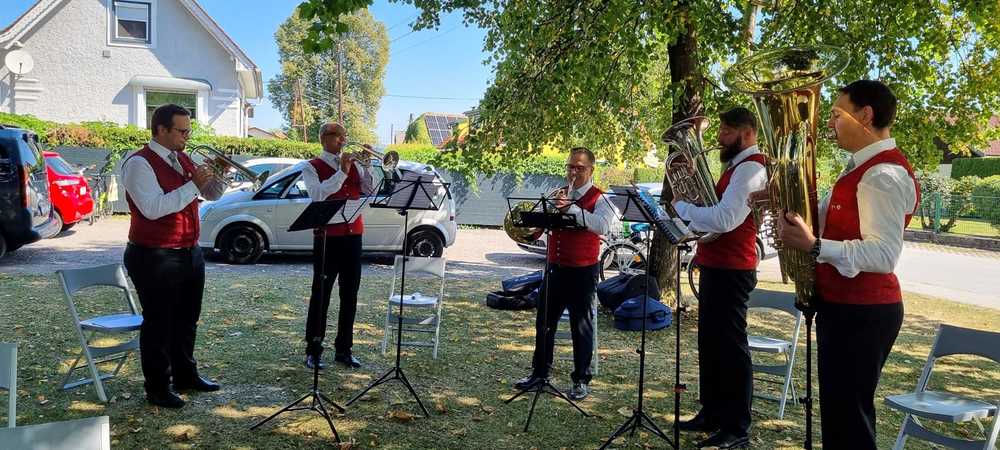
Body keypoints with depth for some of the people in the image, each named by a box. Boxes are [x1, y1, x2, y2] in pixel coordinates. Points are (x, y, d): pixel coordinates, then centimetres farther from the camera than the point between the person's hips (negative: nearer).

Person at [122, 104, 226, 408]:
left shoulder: (183, 160, 11)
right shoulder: (139, 163, -13)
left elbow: (212, 195, 15)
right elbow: (153, 208, -25)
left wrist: (218, 175, -5)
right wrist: (193, 184, -24)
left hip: (189, 253, 8)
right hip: (154, 257, -8)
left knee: (187, 320, 17)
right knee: (158, 323, 3)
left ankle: (185, 375, 31)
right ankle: (158, 388, 15)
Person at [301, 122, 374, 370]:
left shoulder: (353, 163, 13)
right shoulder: (312, 167, 2)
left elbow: (369, 193, 3)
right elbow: (318, 196, -16)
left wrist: (366, 166, -8)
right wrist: (342, 172, -19)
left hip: (352, 235, 4)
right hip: (327, 236, -4)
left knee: (350, 295, 7)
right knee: (321, 294, 0)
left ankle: (344, 349, 17)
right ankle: (313, 351, 8)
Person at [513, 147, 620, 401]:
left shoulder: (599, 199, -6)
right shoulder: (559, 194, 12)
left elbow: (603, 226, -24)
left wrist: (571, 208, -30)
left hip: (582, 271, -5)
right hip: (555, 267, 6)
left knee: (581, 326, 3)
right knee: (544, 322, 12)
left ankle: (581, 380, 15)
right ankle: (540, 372, 26)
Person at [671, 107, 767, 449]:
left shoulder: (750, 168, -15)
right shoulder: (736, 167, 18)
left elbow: (724, 219, -27)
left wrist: (682, 207, -14)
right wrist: (690, 210, 4)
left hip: (731, 270, -10)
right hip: (715, 266, 10)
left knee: (730, 346, -3)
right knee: (710, 342, 17)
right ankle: (712, 414, 29)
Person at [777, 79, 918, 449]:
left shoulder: (883, 175, -20)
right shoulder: (864, 168, 14)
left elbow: (884, 254, -29)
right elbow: (826, 218, 20)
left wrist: (814, 246, -36)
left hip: (859, 312, -11)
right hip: (847, 306, 11)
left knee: (847, 417, -3)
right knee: (840, 409, 21)